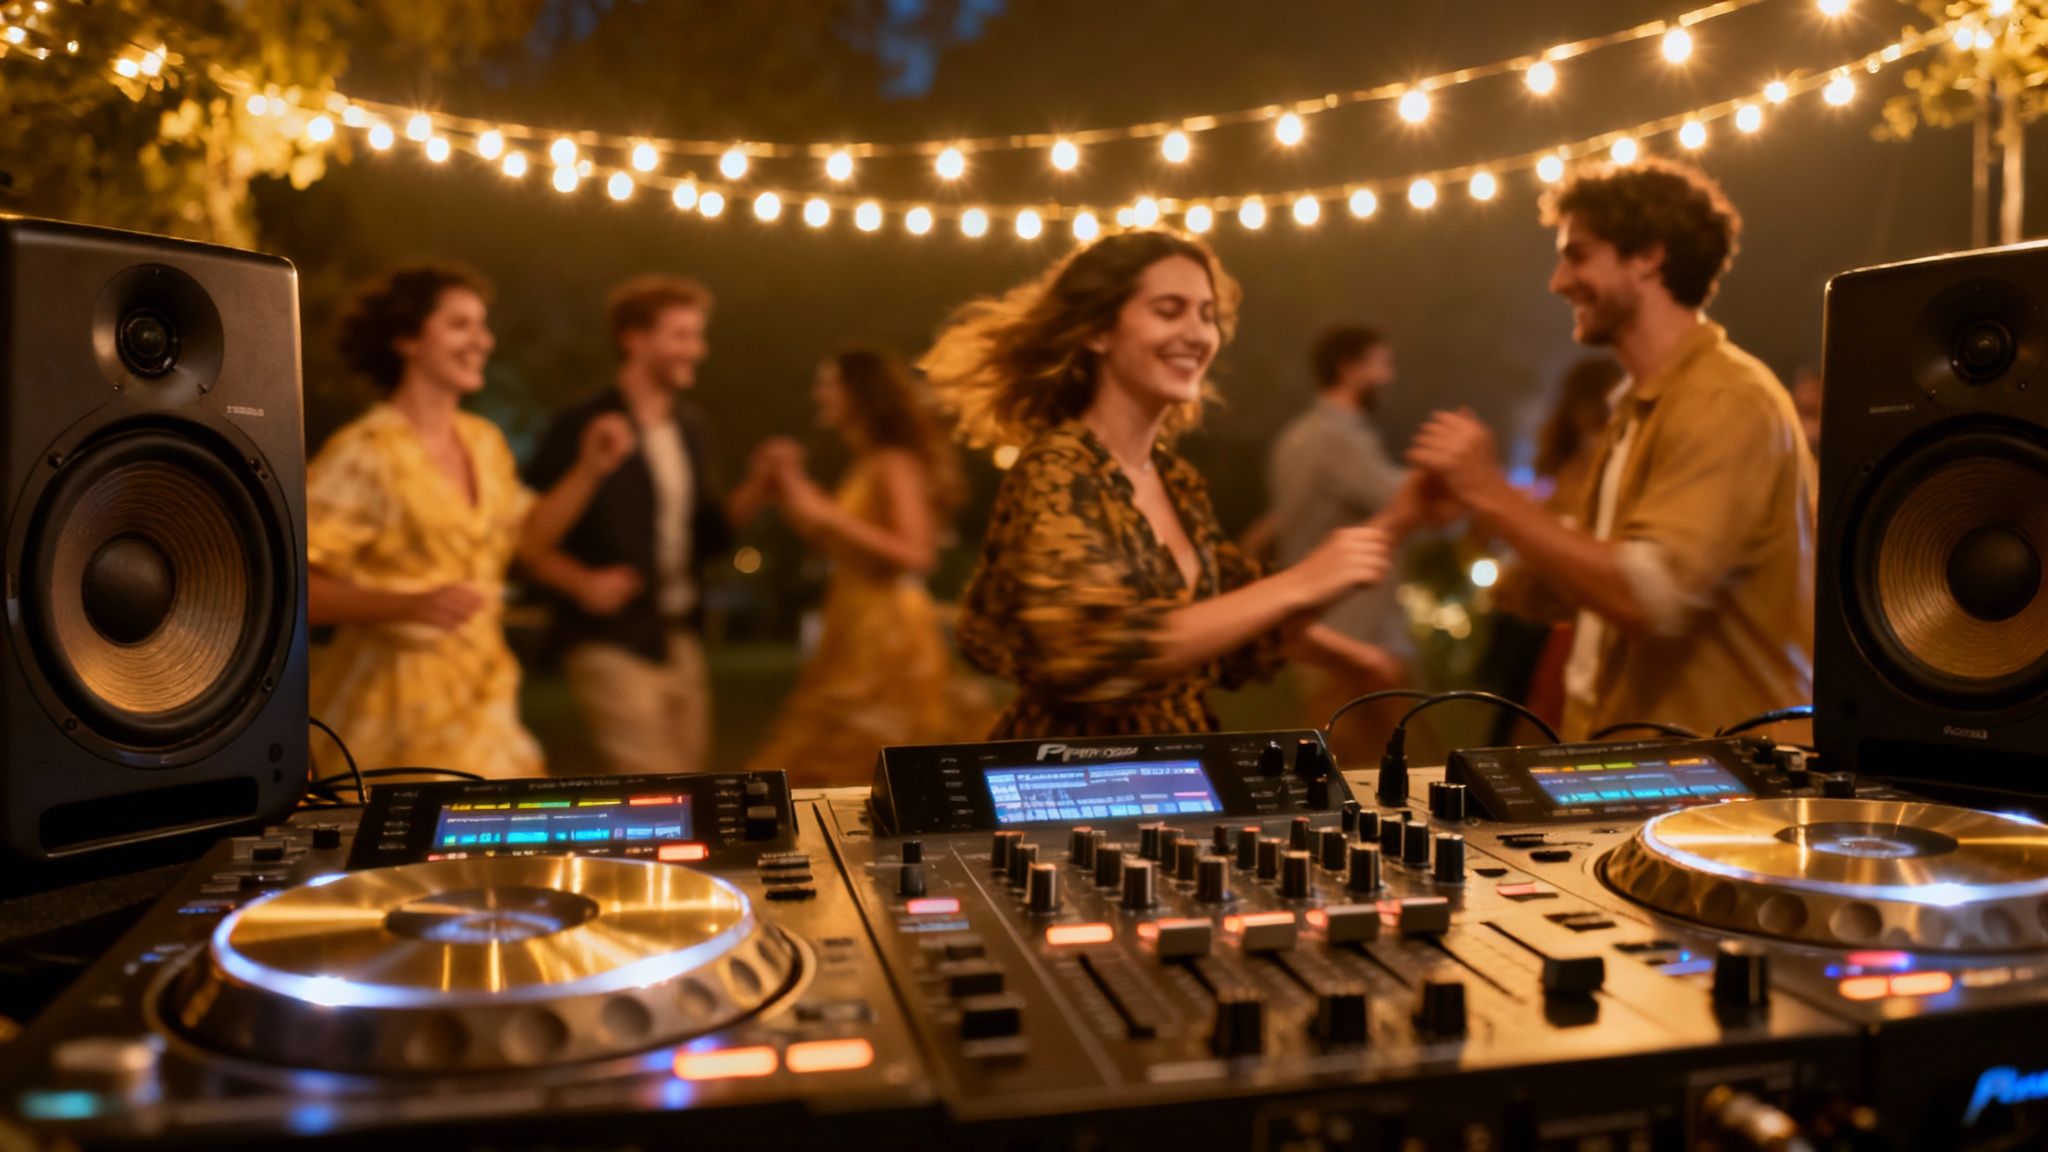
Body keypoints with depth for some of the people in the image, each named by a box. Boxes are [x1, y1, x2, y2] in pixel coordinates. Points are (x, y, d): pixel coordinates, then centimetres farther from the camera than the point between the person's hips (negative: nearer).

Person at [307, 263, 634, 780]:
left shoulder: (484, 441, 7)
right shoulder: (364, 453, -14)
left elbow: (522, 534, 21)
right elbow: (290, 583, -17)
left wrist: (588, 470, 9)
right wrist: (411, 604, -28)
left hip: (480, 699, 7)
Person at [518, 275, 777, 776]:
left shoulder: (689, 426, 12)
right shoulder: (582, 427, -9)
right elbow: (524, 535, -8)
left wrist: (756, 490, 0)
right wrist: (580, 581, -22)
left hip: (682, 640, 7)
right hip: (612, 643, -7)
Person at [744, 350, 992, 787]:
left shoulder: (896, 465, -11)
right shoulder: (864, 466, 15)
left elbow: (914, 553, -21)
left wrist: (826, 513, -19)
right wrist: (796, 499, 11)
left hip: (889, 634, -9)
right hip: (858, 631, 9)